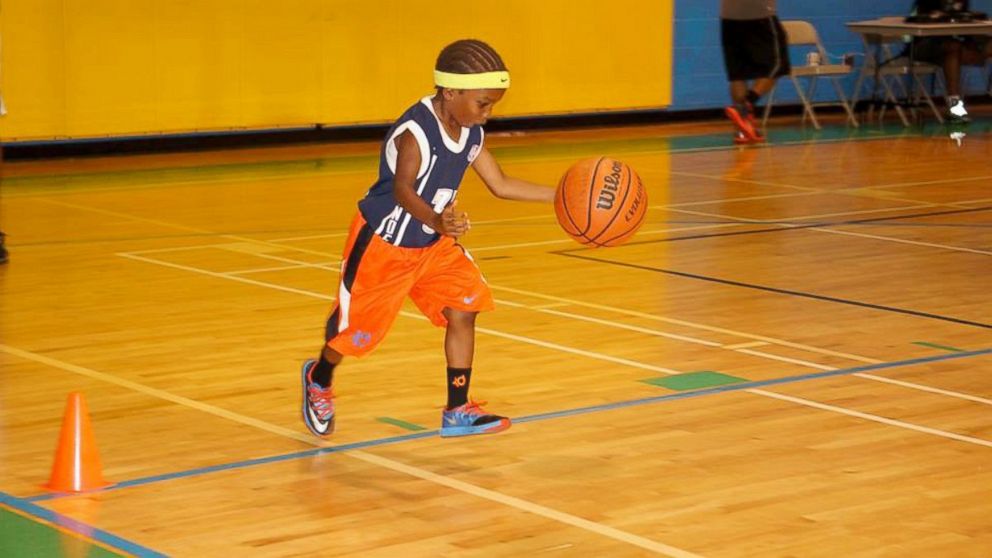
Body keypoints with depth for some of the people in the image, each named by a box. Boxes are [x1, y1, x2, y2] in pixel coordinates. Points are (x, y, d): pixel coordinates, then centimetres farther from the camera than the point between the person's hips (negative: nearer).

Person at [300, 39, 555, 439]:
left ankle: (458, 412, 0)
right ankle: (318, 379, 39)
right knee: (356, 327, 7)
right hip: (383, 242, -7)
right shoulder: (415, 132, -31)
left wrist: (560, 195, -5)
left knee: (463, 309, -8)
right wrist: (436, 221, -63)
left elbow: (501, 185, 3)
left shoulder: (471, 134, -5)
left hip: (434, 244, 7)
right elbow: (403, 190, -43)